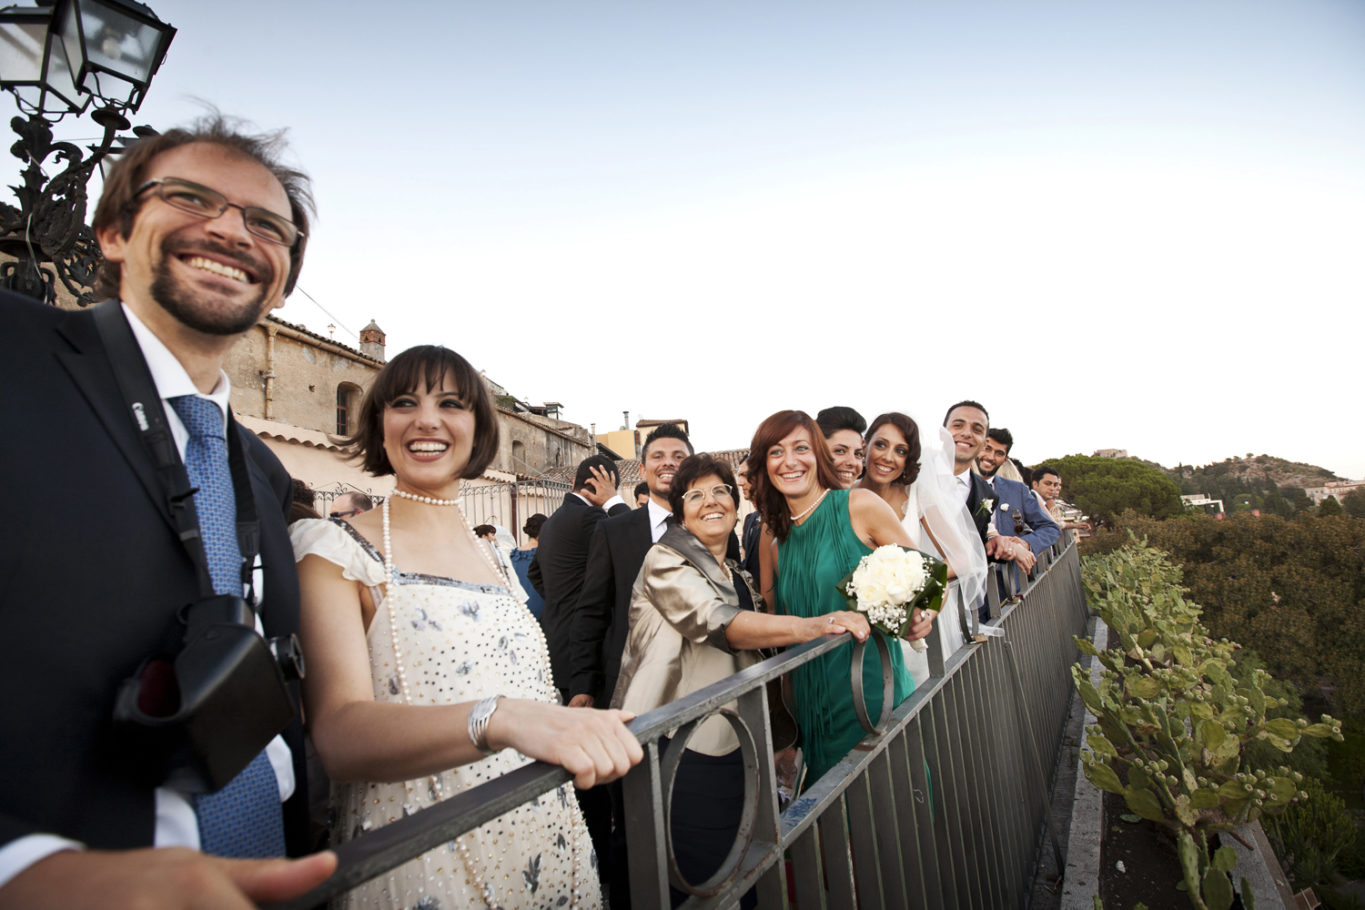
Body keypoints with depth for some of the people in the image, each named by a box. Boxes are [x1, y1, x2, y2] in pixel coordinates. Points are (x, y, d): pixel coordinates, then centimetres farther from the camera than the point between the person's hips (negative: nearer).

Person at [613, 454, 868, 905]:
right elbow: (718, 623, -23)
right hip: (676, 753, -7)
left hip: (730, 750, 7)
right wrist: (814, 625, -29)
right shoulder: (666, 560, -7)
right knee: (697, 888, -3)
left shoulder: (740, 578, 17)